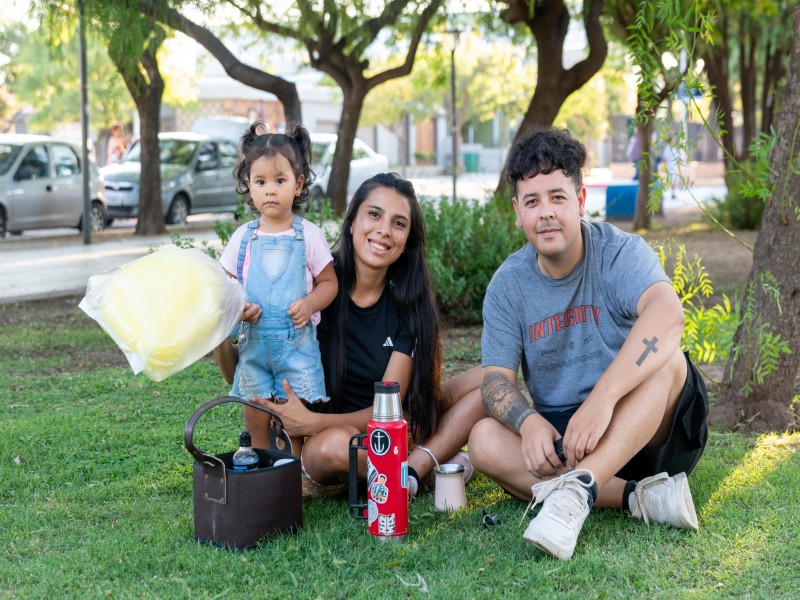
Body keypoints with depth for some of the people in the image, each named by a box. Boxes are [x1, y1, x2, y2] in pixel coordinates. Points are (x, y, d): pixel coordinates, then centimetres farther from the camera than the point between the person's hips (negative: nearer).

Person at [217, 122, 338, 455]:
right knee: (254, 418, 6)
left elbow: (328, 282, 4)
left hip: (297, 341, -2)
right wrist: (236, 307, -11)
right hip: (253, 339, 3)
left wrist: (310, 303, -15)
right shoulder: (243, 237, 5)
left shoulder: (308, 236, -1)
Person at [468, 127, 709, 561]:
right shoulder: (507, 284, 1)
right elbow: (496, 379, -5)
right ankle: (642, 498, -28)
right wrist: (528, 422, -30)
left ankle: (576, 491, -44)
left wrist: (602, 398, -45)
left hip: (648, 433, -3)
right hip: (558, 435, 3)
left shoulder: (621, 253, -12)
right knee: (484, 440, -24)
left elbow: (667, 315, -33)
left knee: (663, 357, -31)